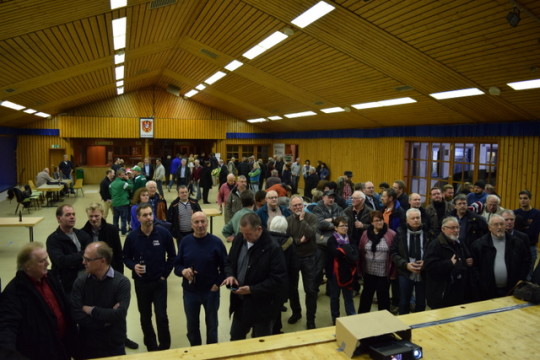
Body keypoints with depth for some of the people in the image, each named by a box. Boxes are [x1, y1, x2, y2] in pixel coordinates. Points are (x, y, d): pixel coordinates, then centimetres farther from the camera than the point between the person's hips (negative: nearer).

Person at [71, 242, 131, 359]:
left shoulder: (122, 282, -13)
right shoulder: (80, 281, -7)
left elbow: (119, 314, -22)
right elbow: (77, 315, -13)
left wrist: (90, 310, -14)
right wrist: (107, 319, -16)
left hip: (114, 345, -1)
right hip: (86, 345, 2)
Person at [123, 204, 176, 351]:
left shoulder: (164, 233, -11)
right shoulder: (132, 237, -10)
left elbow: (172, 255, 1)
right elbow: (126, 258, 4)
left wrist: (165, 273, -1)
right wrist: (133, 266, -16)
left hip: (159, 282, -1)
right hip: (141, 283, 2)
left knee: (161, 316, -1)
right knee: (145, 317, 14)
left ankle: (164, 347, 19)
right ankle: (151, 347, 33)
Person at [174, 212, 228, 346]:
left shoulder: (216, 242, -11)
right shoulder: (185, 242, -4)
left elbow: (225, 266, -5)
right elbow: (177, 265, 2)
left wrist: (218, 283, -13)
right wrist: (183, 271, -19)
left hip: (211, 291, -2)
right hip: (190, 291, 2)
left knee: (212, 324, 17)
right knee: (192, 325, 18)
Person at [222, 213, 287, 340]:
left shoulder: (273, 249, -23)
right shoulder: (239, 240, -3)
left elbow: (279, 281, -22)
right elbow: (230, 262, 12)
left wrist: (252, 289, -25)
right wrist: (230, 275, -10)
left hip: (262, 307, -6)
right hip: (240, 303, 6)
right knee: (235, 339, 24)